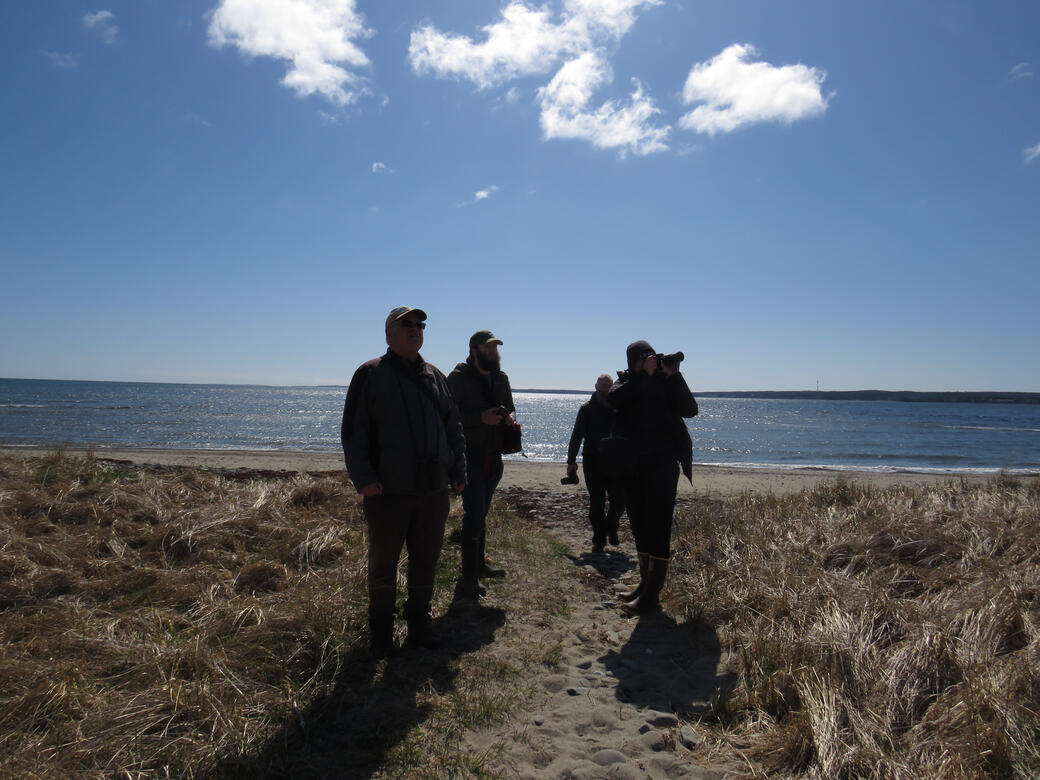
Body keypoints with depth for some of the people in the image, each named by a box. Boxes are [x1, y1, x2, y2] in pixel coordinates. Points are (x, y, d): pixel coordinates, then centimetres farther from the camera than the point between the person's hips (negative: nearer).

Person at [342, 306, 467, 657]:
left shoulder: (435, 377, 13)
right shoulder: (370, 374, -1)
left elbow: (453, 427, 18)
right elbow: (353, 431, -5)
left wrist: (458, 470, 9)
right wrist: (363, 477, -14)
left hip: (433, 490, 4)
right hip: (387, 491, -4)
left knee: (426, 561, 13)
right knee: (382, 564, 9)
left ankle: (419, 621, 30)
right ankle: (381, 629, 27)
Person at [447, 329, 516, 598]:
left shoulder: (501, 378, 12)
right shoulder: (458, 378, -8)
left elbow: (509, 407, 24)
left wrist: (510, 416, -1)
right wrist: (481, 417, -25)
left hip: (493, 457, 7)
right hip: (470, 455, -7)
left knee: (481, 514, 19)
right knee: (474, 514, -13)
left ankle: (479, 564, 33)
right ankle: (468, 579, -7)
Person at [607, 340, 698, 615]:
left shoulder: (666, 381, 1)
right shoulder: (626, 380, 8)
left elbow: (690, 409, -10)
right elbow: (613, 398, -15)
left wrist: (674, 376, -18)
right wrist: (643, 374, -20)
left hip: (662, 464, -4)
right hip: (632, 466, 4)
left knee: (657, 526, -7)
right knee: (639, 525, 12)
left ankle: (651, 596, -4)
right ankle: (646, 584, 26)